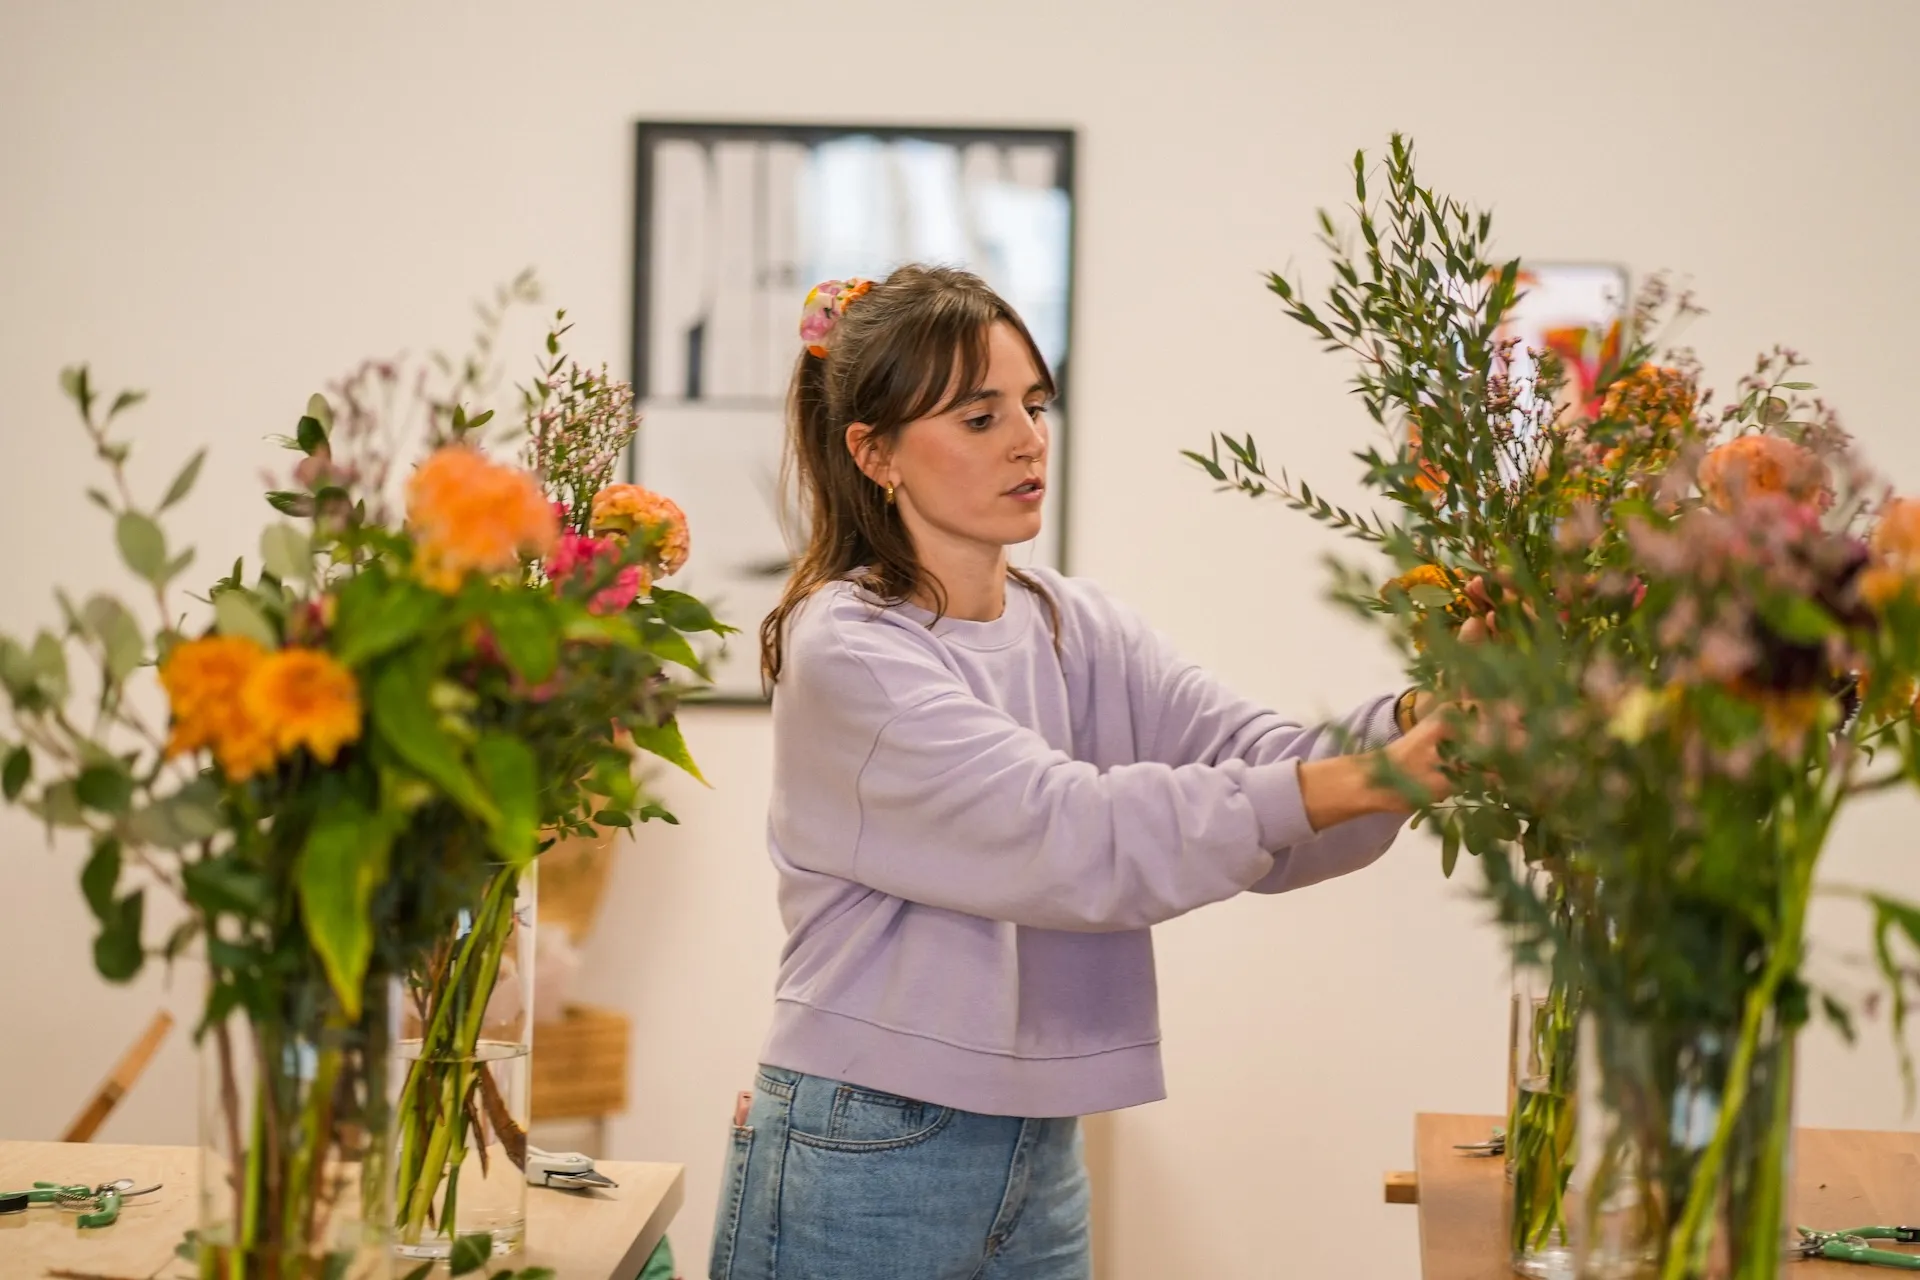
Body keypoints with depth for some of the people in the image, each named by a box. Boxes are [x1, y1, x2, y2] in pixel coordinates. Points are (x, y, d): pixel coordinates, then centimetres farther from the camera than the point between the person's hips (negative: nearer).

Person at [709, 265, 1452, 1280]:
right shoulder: (846, 649, -14)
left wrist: (1411, 726, -25)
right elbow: (1065, 836, -24)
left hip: (1039, 1160, 6)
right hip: (864, 1163, -6)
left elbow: (1268, 769, -4)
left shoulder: (1077, 629, 7)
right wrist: (1359, 782, -30)